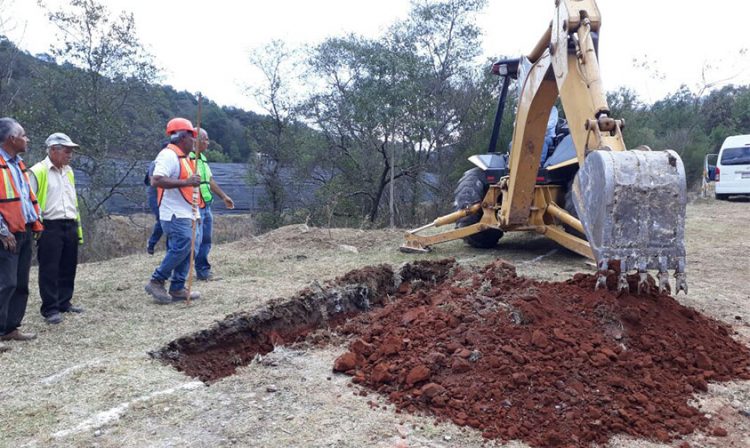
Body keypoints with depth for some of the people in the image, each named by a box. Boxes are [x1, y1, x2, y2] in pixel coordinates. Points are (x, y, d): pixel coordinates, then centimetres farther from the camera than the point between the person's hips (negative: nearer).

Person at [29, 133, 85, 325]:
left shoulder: (68, 171, 16)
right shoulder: (38, 171, -7)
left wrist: (78, 227, 17)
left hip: (70, 226, 7)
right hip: (50, 227, -7)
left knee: (68, 268, 13)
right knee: (49, 270, -1)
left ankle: (64, 302, 25)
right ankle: (50, 309, 6)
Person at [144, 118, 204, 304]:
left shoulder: (182, 156, 20)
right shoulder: (168, 155, -13)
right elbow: (156, 180, -26)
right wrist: (186, 182, -29)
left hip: (188, 214, 10)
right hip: (176, 215, -10)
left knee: (189, 249, 8)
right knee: (181, 248, -15)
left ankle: (177, 289, 15)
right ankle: (156, 282, 0)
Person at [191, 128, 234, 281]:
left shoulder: (202, 158, 17)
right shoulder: (187, 158, -13)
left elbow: (211, 181, 24)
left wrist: (224, 196, 27)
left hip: (206, 206, 9)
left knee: (205, 241, 13)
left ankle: (203, 271, 22)